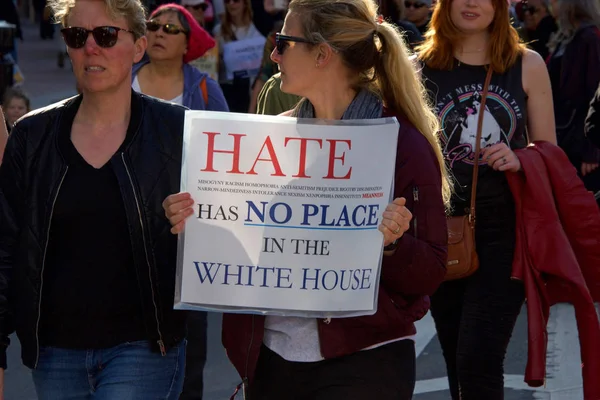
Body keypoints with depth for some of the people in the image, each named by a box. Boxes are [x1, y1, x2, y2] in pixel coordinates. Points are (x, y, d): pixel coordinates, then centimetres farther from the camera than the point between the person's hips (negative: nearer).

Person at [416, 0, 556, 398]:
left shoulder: (528, 65, 1)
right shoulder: (420, 67, 2)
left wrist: (520, 161, -13)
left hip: (504, 231, -2)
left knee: (477, 365, -12)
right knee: (458, 363, 11)